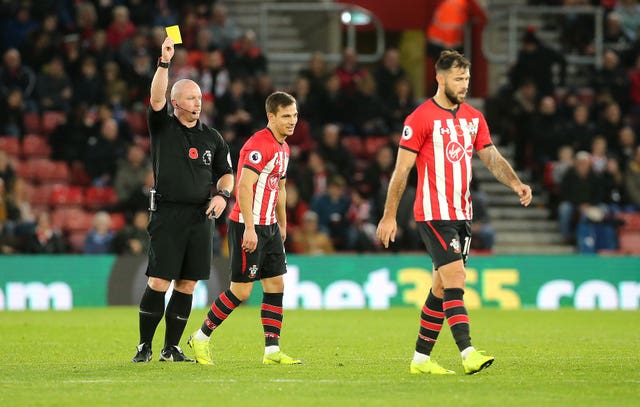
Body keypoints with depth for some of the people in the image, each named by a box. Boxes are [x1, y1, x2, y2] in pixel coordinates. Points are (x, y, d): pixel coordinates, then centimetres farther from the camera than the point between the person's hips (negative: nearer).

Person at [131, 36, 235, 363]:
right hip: (167, 214, -4)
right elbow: (156, 99, -14)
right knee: (158, 282, -8)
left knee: (187, 284, 3)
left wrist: (222, 195, 0)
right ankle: (144, 346, 1)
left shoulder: (211, 137, 14)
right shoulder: (162, 127, 3)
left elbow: (226, 172, 20)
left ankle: (171, 348, 10)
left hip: (200, 216, 4)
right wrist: (164, 62, -22)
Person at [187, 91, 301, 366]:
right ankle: (200, 338, 9)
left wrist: (282, 225, 27)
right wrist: (249, 228, -27)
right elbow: (245, 186, -24)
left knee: (276, 286, 4)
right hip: (248, 226, -9)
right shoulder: (259, 144, -17)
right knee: (241, 291, -6)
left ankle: (272, 351, 5)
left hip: (269, 227, 9)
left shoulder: (283, 147, 14)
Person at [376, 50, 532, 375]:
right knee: (455, 281, -16)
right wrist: (389, 216, -8)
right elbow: (401, 169, -7)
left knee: (442, 288, 9)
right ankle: (468, 354, -22)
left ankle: (421, 358, 16)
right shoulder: (421, 118, -8)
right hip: (433, 213, -7)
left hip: (462, 214, 7)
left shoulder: (474, 118, 12)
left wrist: (516, 183, -8)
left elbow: (492, 158, 11)